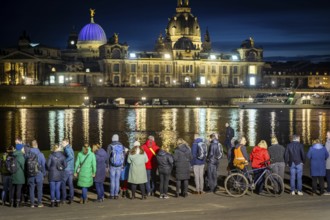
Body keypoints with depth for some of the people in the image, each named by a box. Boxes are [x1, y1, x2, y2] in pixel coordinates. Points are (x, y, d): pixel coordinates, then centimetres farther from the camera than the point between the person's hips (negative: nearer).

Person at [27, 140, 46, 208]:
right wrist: (44, 173, 6)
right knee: (39, 189, 7)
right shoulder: (40, 154, -9)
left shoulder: (28, 154, -5)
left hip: (30, 175, 1)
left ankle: (32, 203, 10)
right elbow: (43, 165, -6)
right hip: (39, 174, -1)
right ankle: (39, 203, 9)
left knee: (31, 189, 9)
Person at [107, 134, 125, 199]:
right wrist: (123, 165, 11)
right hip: (119, 166, 2)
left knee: (112, 180, 4)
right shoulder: (122, 146, 0)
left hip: (112, 166, -2)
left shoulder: (110, 146, -9)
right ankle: (116, 195, 10)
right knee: (117, 180, 8)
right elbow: (124, 156, 3)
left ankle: (112, 195, 6)